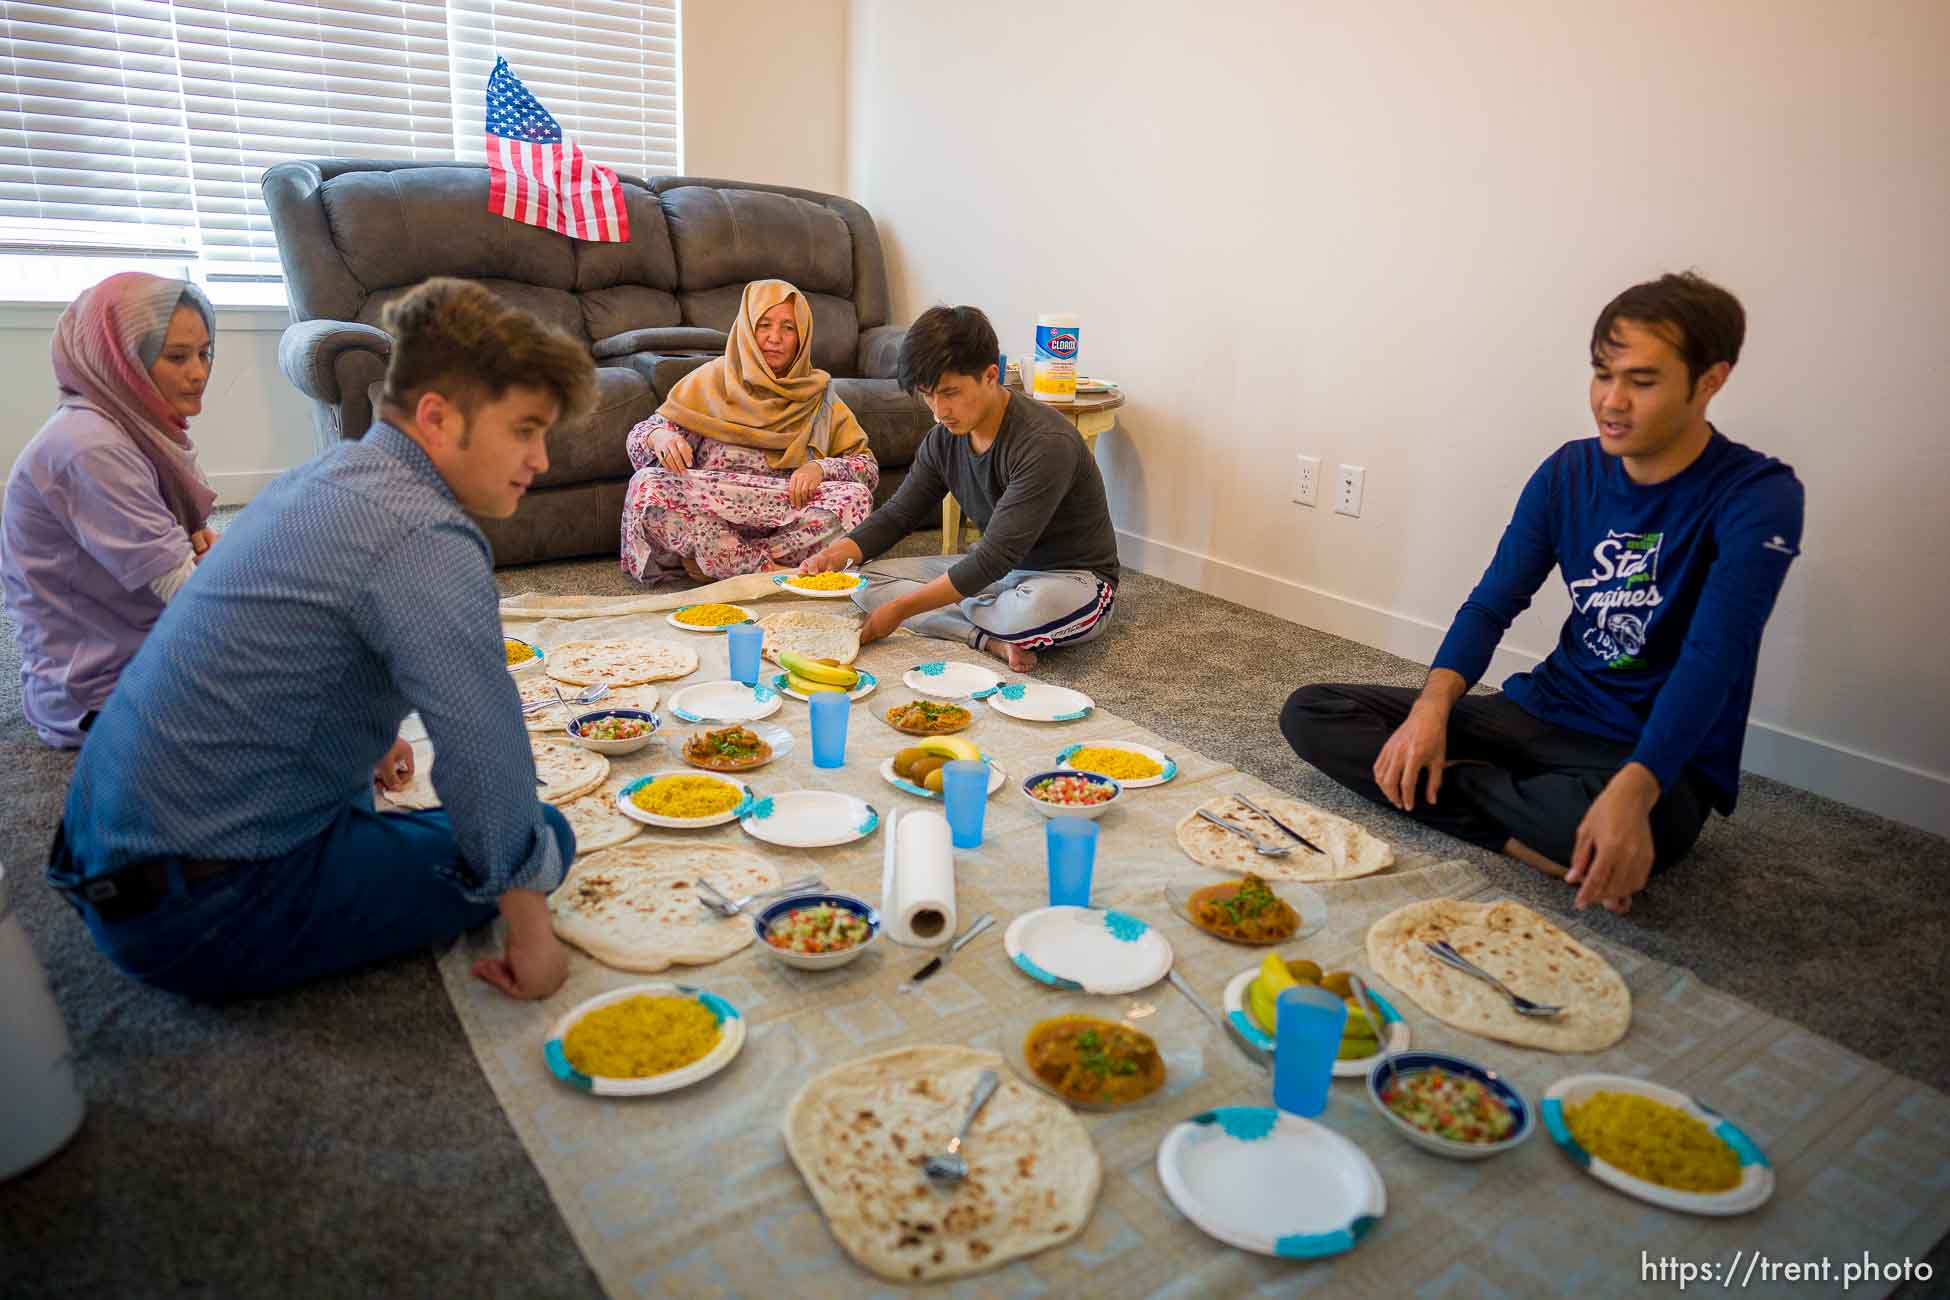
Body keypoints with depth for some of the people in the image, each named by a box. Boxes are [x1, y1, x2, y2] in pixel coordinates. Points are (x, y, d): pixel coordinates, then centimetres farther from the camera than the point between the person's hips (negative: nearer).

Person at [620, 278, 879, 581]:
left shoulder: (818, 394, 12)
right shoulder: (713, 378, 10)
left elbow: (868, 468, 7)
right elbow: (640, 437, 6)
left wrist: (820, 467, -14)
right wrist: (659, 436, -19)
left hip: (788, 525, 1)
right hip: (710, 519, -1)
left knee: (856, 497, -26)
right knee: (648, 485, -27)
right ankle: (773, 571, -27)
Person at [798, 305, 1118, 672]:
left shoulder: (1047, 444, -29)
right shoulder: (945, 437, -4)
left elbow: (996, 556, -29)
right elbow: (897, 515, 5)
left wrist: (901, 608, -27)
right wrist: (837, 554, -16)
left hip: (1075, 579, -7)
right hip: (997, 572, 7)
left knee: (1034, 609, -44)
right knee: (865, 580, -6)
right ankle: (993, 639, -18)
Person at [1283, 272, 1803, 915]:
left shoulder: (1757, 497, -13)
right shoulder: (1570, 471, 3)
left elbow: (1712, 659, -26)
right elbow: (1491, 605, 0)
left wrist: (1631, 790, -41)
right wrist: (1432, 708, -20)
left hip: (1661, 757, -5)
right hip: (1542, 713, 6)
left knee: (1617, 831, -44)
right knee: (1309, 713, -7)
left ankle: (1459, 782, -13)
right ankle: (1524, 832, -14)